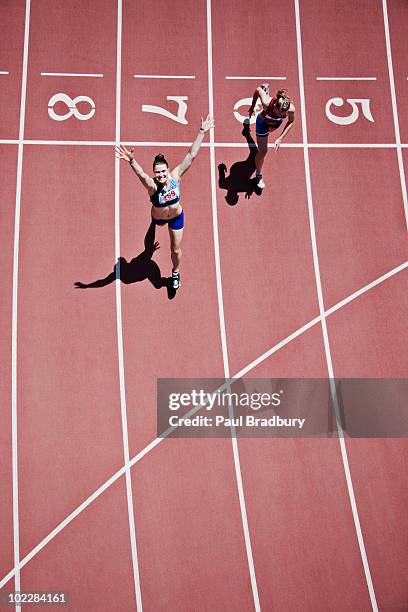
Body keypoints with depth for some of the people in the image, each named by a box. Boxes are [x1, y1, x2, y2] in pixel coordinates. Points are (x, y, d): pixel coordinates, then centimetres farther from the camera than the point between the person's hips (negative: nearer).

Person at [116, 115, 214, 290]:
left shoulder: (175, 176, -29)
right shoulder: (152, 185, -37)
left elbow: (191, 155, -32)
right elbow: (141, 174, -60)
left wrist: (202, 132, -36)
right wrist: (131, 161, -81)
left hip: (177, 216, 1)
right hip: (158, 217, -1)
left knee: (176, 249, 11)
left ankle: (175, 273, 40)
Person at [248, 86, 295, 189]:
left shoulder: (291, 109, -41)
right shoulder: (267, 102, -47)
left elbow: (291, 122, -19)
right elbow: (258, 89, -27)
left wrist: (280, 138, -27)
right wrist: (252, 107, -13)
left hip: (276, 123, 3)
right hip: (263, 122, -3)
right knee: (263, 151, -2)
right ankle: (258, 175, 26)